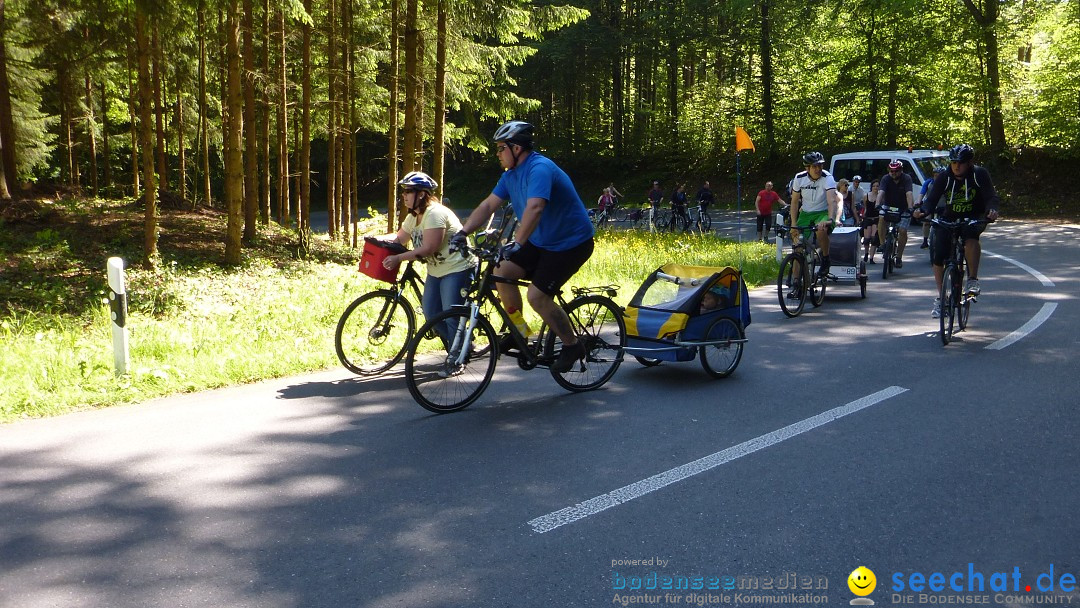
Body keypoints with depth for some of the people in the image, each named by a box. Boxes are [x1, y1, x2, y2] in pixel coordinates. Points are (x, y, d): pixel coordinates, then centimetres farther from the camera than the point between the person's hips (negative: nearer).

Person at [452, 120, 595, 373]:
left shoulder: (540, 168, -25)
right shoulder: (511, 174, 5)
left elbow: (534, 208, -39)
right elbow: (488, 205, 6)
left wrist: (517, 243, -48)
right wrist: (463, 232, -5)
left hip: (571, 243, -9)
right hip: (541, 241, 9)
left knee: (537, 296, -17)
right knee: (502, 271, -5)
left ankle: (572, 346, 2)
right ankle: (519, 330, 10)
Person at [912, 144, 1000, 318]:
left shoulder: (980, 174, -13)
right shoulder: (944, 177, -9)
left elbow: (991, 196, -19)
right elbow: (932, 199, -14)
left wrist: (991, 210, -42)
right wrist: (923, 210, -37)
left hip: (974, 218, -2)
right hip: (949, 218, 2)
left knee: (970, 234, -38)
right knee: (938, 256, -11)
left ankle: (973, 279, -27)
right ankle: (940, 296, 6)